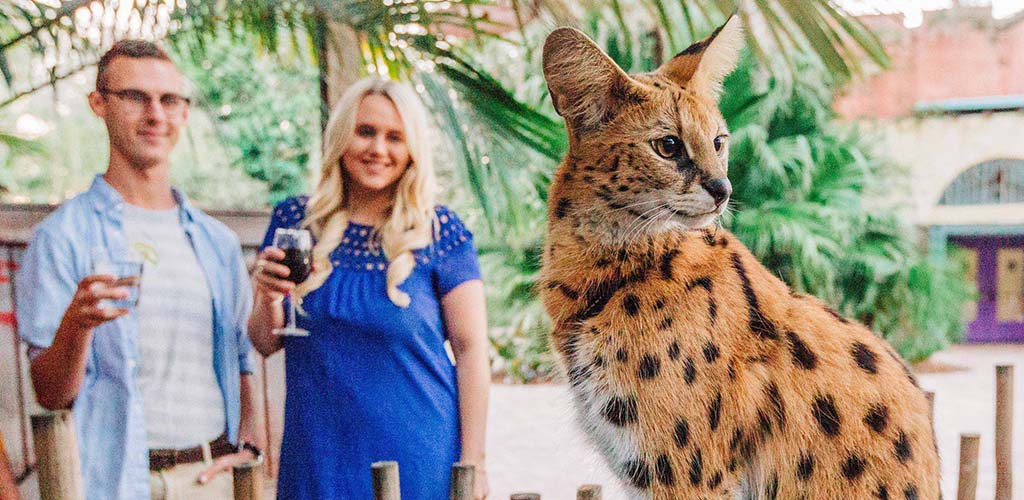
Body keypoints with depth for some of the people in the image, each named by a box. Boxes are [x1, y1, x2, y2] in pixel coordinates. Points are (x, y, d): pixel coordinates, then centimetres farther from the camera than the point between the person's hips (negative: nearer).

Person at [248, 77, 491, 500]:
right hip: (318, 458, 3)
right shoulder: (294, 220, 2)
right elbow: (266, 344, 7)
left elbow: (471, 349, -6)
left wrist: (471, 463, -10)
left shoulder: (439, 231, -6)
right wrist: (269, 298, -14)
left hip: (418, 456, -2)